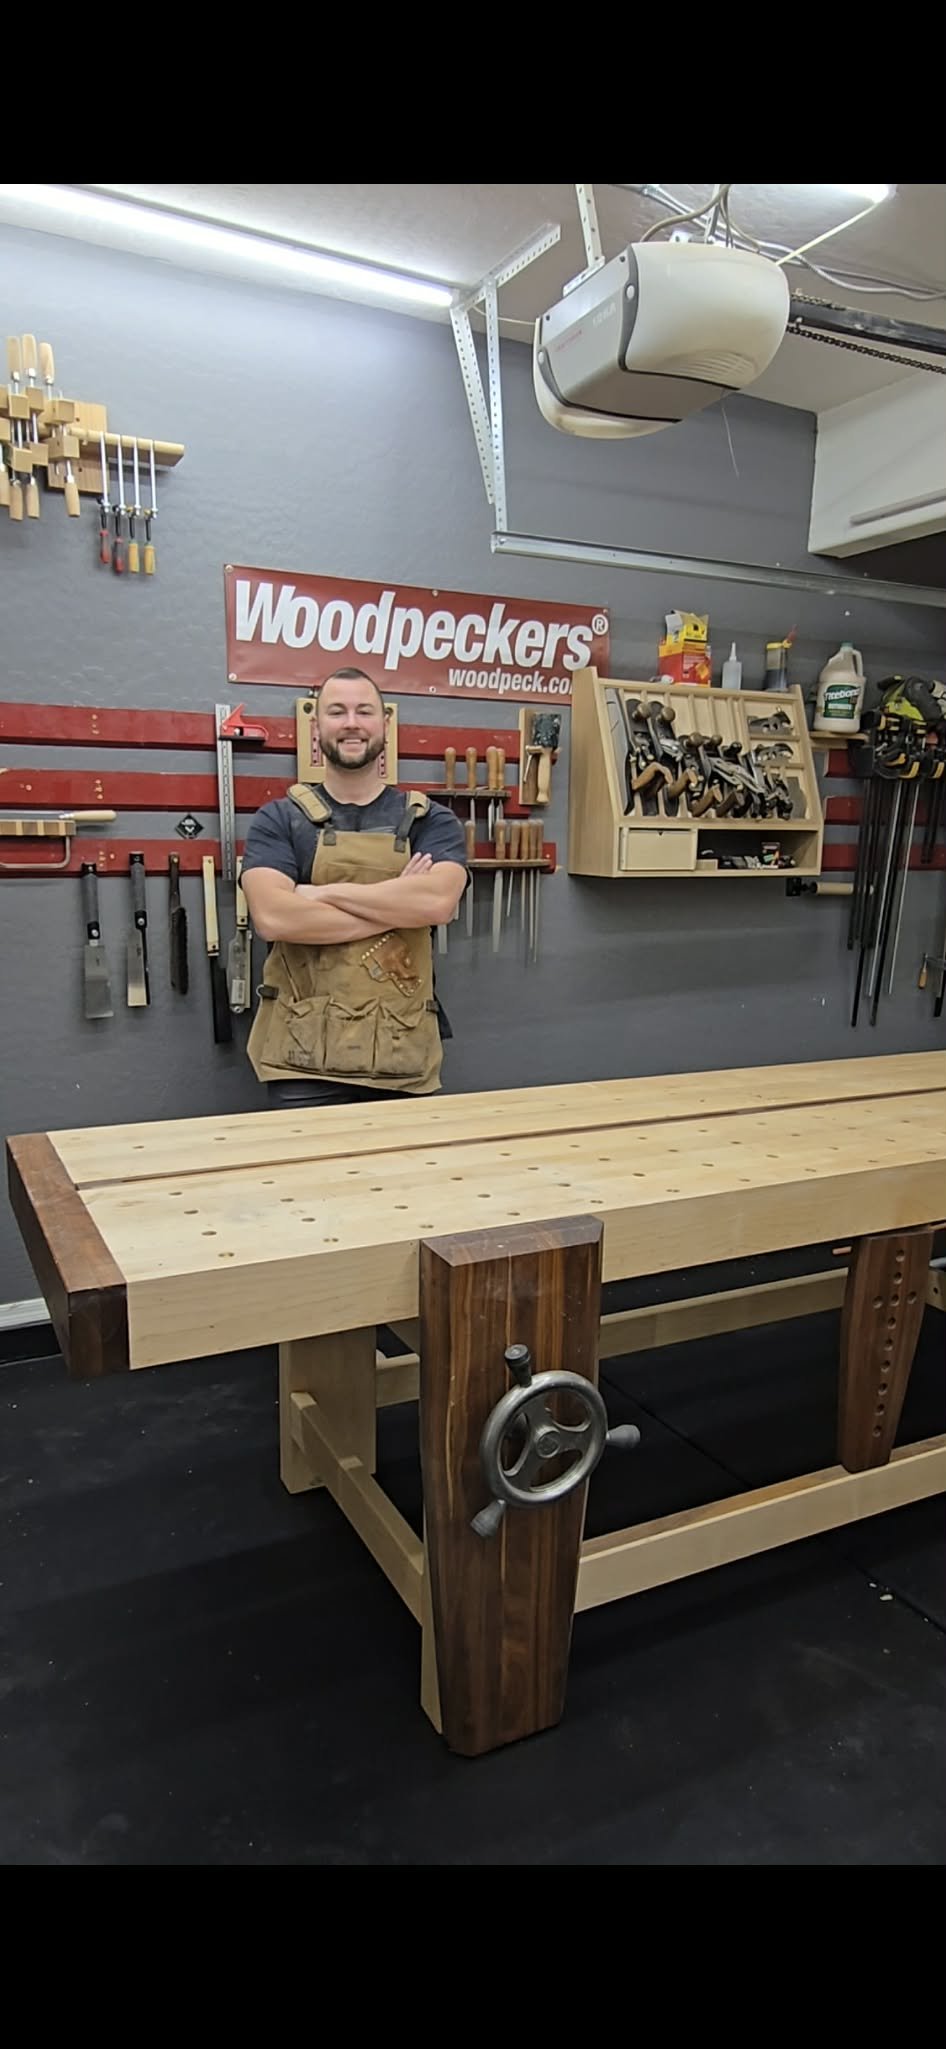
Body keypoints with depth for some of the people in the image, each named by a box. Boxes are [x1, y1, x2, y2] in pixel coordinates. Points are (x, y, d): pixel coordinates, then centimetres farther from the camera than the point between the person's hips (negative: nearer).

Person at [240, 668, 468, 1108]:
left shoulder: (430, 820, 7)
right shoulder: (279, 820, 4)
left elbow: (437, 902, -14)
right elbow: (272, 917, -14)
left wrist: (324, 893, -11)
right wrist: (396, 907, -11)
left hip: (402, 1056, 2)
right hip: (305, 1054, -1)